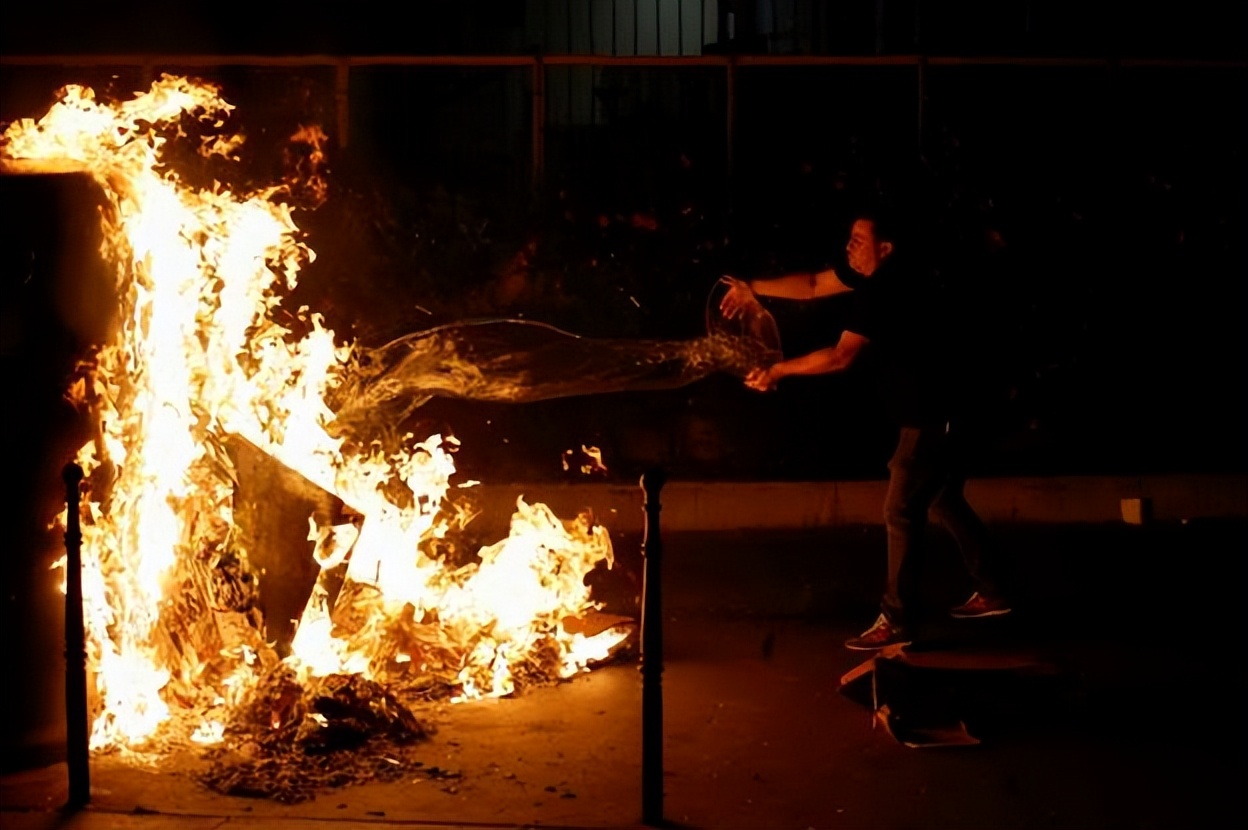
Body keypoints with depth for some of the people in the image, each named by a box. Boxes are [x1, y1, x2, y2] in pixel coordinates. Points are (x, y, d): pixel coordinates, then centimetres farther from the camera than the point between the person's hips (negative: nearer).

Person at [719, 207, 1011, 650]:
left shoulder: (889, 291, -27)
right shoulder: (876, 275, 3)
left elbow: (842, 356, -30)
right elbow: (812, 285, 11)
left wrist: (777, 371, -24)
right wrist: (754, 288, 3)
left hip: (930, 415, -11)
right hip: (935, 410, 11)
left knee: (901, 513, -7)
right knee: (943, 501, 19)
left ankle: (895, 621, -1)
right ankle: (990, 593, 31)